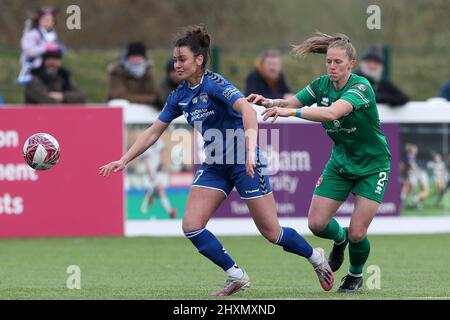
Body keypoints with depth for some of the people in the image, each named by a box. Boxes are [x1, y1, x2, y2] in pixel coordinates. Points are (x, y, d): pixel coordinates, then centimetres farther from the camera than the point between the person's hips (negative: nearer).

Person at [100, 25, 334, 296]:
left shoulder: (214, 84, -19)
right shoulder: (180, 96, 4)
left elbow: (246, 109, -34)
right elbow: (153, 132, 13)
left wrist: (250, 150, -45)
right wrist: (124, 160, 8)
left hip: (244, 162, -7)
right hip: (214, 166, 7)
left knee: (271, 232, -2)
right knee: (191, 225, -8)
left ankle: (316, 257, 25)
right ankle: (236, 276, 4)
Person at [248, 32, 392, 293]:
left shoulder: (361, 87, -27)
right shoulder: (322, 85, -6)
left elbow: (333, 112, -43)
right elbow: (290, 103, -9)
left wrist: (291, 112, -52)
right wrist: (270, 102, -32)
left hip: (372, 166, -5)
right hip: (340, 162, 5)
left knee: (357, 233, -9)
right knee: (317, 223, -6)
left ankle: (356, 275, 23)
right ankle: (339, 238, 31)